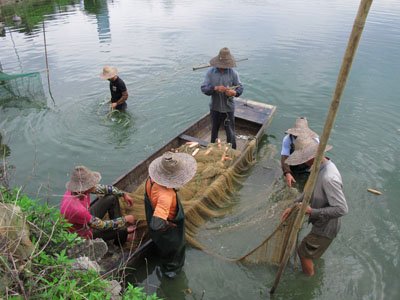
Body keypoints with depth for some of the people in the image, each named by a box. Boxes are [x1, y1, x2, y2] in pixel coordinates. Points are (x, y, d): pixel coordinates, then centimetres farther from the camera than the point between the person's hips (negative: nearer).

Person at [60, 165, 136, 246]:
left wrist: (124, 194, -3)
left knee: (112, 198, 4)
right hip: (85, 234, -8)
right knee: (122, 230, -10)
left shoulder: (79, 189, -20)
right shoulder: (75, 208, -42)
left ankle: (119, 225, 18)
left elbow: (104, 188, -2)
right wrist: (125, 219, -21)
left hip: (88, 218, 8)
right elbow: (102, 226, -31)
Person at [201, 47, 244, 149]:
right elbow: (203, 88, -12)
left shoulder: (233, 73, -10)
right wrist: (215, 88, -30)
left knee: (230, 132, 7)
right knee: (214, 130, 22)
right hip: (215, 107, 2)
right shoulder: (210, 72, -9)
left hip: (228, 108, -2)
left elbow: (240, 87, -5)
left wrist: (235, 92, -28)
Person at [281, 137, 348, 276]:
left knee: (304, 252, 9)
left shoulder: (329, 178, -37)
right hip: (321, 223, 9)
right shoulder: (320, 167, -6)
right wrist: (293, 206, -1)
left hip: (325, 228, -9)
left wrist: (312, 211, -29)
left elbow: (341, 209, -35)